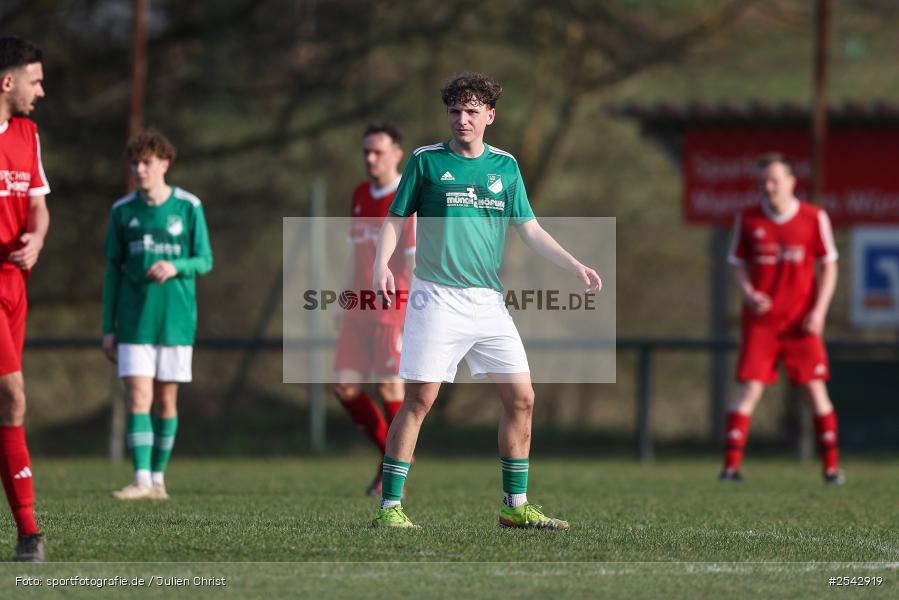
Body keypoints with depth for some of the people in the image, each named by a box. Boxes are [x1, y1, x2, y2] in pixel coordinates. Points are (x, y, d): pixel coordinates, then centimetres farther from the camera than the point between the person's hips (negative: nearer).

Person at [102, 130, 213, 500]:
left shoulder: (188, 207, -1)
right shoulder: (123, 211, 4)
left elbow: (205, 261, 2)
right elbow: (113, 271, 8)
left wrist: (175, 267, -20)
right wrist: (108, 328, 6)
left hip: (175, 319, -1)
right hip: (134, 320, 1)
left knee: (166, 399, 5)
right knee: (138, 397, -9)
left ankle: (158, 477, 15)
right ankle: (141, 479, -14)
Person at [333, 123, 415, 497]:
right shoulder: (360, 196, 13)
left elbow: (414, 260, -13)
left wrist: (414, 313, -18)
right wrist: (346, 302, 18)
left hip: (392, 308, -7)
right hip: (360, 308, 7)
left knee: (390, 388, -5)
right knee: (345, 386, 1)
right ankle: (388, 451, 19)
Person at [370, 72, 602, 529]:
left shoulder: (505, 166, 12)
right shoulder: (426, 161, 2)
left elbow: (530, 229, 15)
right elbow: (395, 220, 4)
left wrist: (575, 267, 4)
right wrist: (382, 264, -14)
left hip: (489, 301, 4)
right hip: (437, 298, -4)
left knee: (520, 398, 1)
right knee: (419, 399, -8)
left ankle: (516, 506, 11)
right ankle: (390, 506, -3)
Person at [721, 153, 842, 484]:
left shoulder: (814, 218, -2)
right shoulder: (747, 219, 2)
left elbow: (829, 266, 4)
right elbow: (739, 264, 11)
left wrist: (819, 310, -6)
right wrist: (748, 293, -9)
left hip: (802, 321, 0)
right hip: (761, 320, 1)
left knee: (815, 389, -2)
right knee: (749, 388, -7)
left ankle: (831, 466, 5)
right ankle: (731, 464, -6)